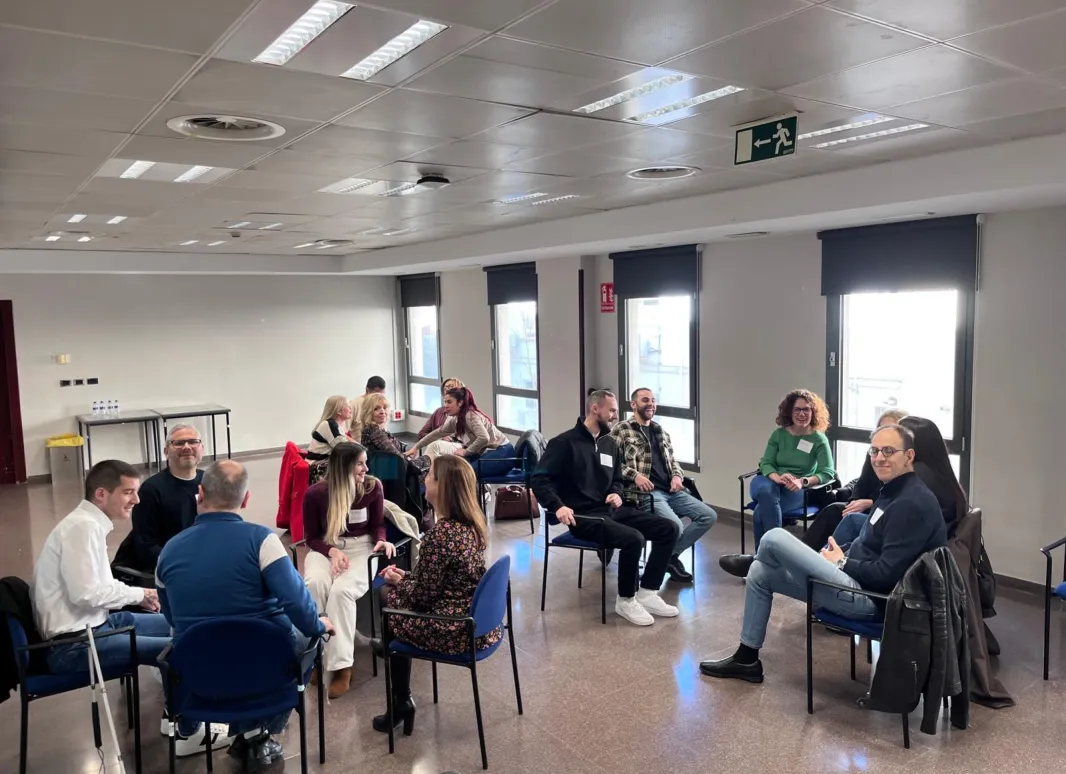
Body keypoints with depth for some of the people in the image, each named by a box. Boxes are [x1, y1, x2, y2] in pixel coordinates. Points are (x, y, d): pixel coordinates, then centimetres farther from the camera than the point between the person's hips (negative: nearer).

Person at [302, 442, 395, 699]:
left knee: (341, 591, -30)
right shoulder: (315, 494, -7)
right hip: (326, 548, 1)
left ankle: (341, 666, -25)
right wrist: (332, 551, -18)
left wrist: (382, 541, -17)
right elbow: (312, 537, 1)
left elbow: (377, 525, 6)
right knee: (315, 585, -32)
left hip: (360, 547, -1)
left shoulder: (373, 487, -6)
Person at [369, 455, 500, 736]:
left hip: (452, 631, -8)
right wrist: (405, 576, 13)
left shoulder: (439, 534, -25)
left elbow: (423, 596, -17)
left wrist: (397, 581, 1)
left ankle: (401, 702, 26)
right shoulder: (473, 524, 1)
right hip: (478, 621, 8)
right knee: (391, 592, 20)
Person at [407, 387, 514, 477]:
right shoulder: (454, 420, 8)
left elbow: (484, 438, -31)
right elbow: (437, 433, 18)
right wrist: (416, 447, 19)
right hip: (488, 453, 8)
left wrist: (466, 451, -19)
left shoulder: (470, 416, -19)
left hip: (501, 453, -8)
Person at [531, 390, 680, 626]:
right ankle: (626, 600, -7)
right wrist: (558, 506, -26)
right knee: (633, 538, -31)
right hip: (584, 517, -8)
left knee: (669, 529, -5)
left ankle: (647, 593, 3)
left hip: (612, 511, 8)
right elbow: (539, 480, -12)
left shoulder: (610, 444, 15)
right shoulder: (565, 443, -8)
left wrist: (617, 494, 4)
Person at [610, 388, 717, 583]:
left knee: (709, 515, -8)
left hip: (671, 491, 7)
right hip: (647, 492, -7)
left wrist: (677, 476, 3)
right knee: (675, 526, -30)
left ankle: (671, 554, 3)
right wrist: (634, 475, -19)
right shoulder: (621, 430, 1)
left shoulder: (661, 431, 22)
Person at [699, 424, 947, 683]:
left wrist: (841, 562, -8)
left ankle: (749, 562, 24)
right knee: (760, 574, 11)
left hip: (868, 596, -11)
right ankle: (746, 659, 19)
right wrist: (838, 554, 3)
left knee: (774, 538, -13)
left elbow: (886, 575, -25)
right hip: (860, 584, 11)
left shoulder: (912, 503, -20)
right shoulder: (894, 491, 13)